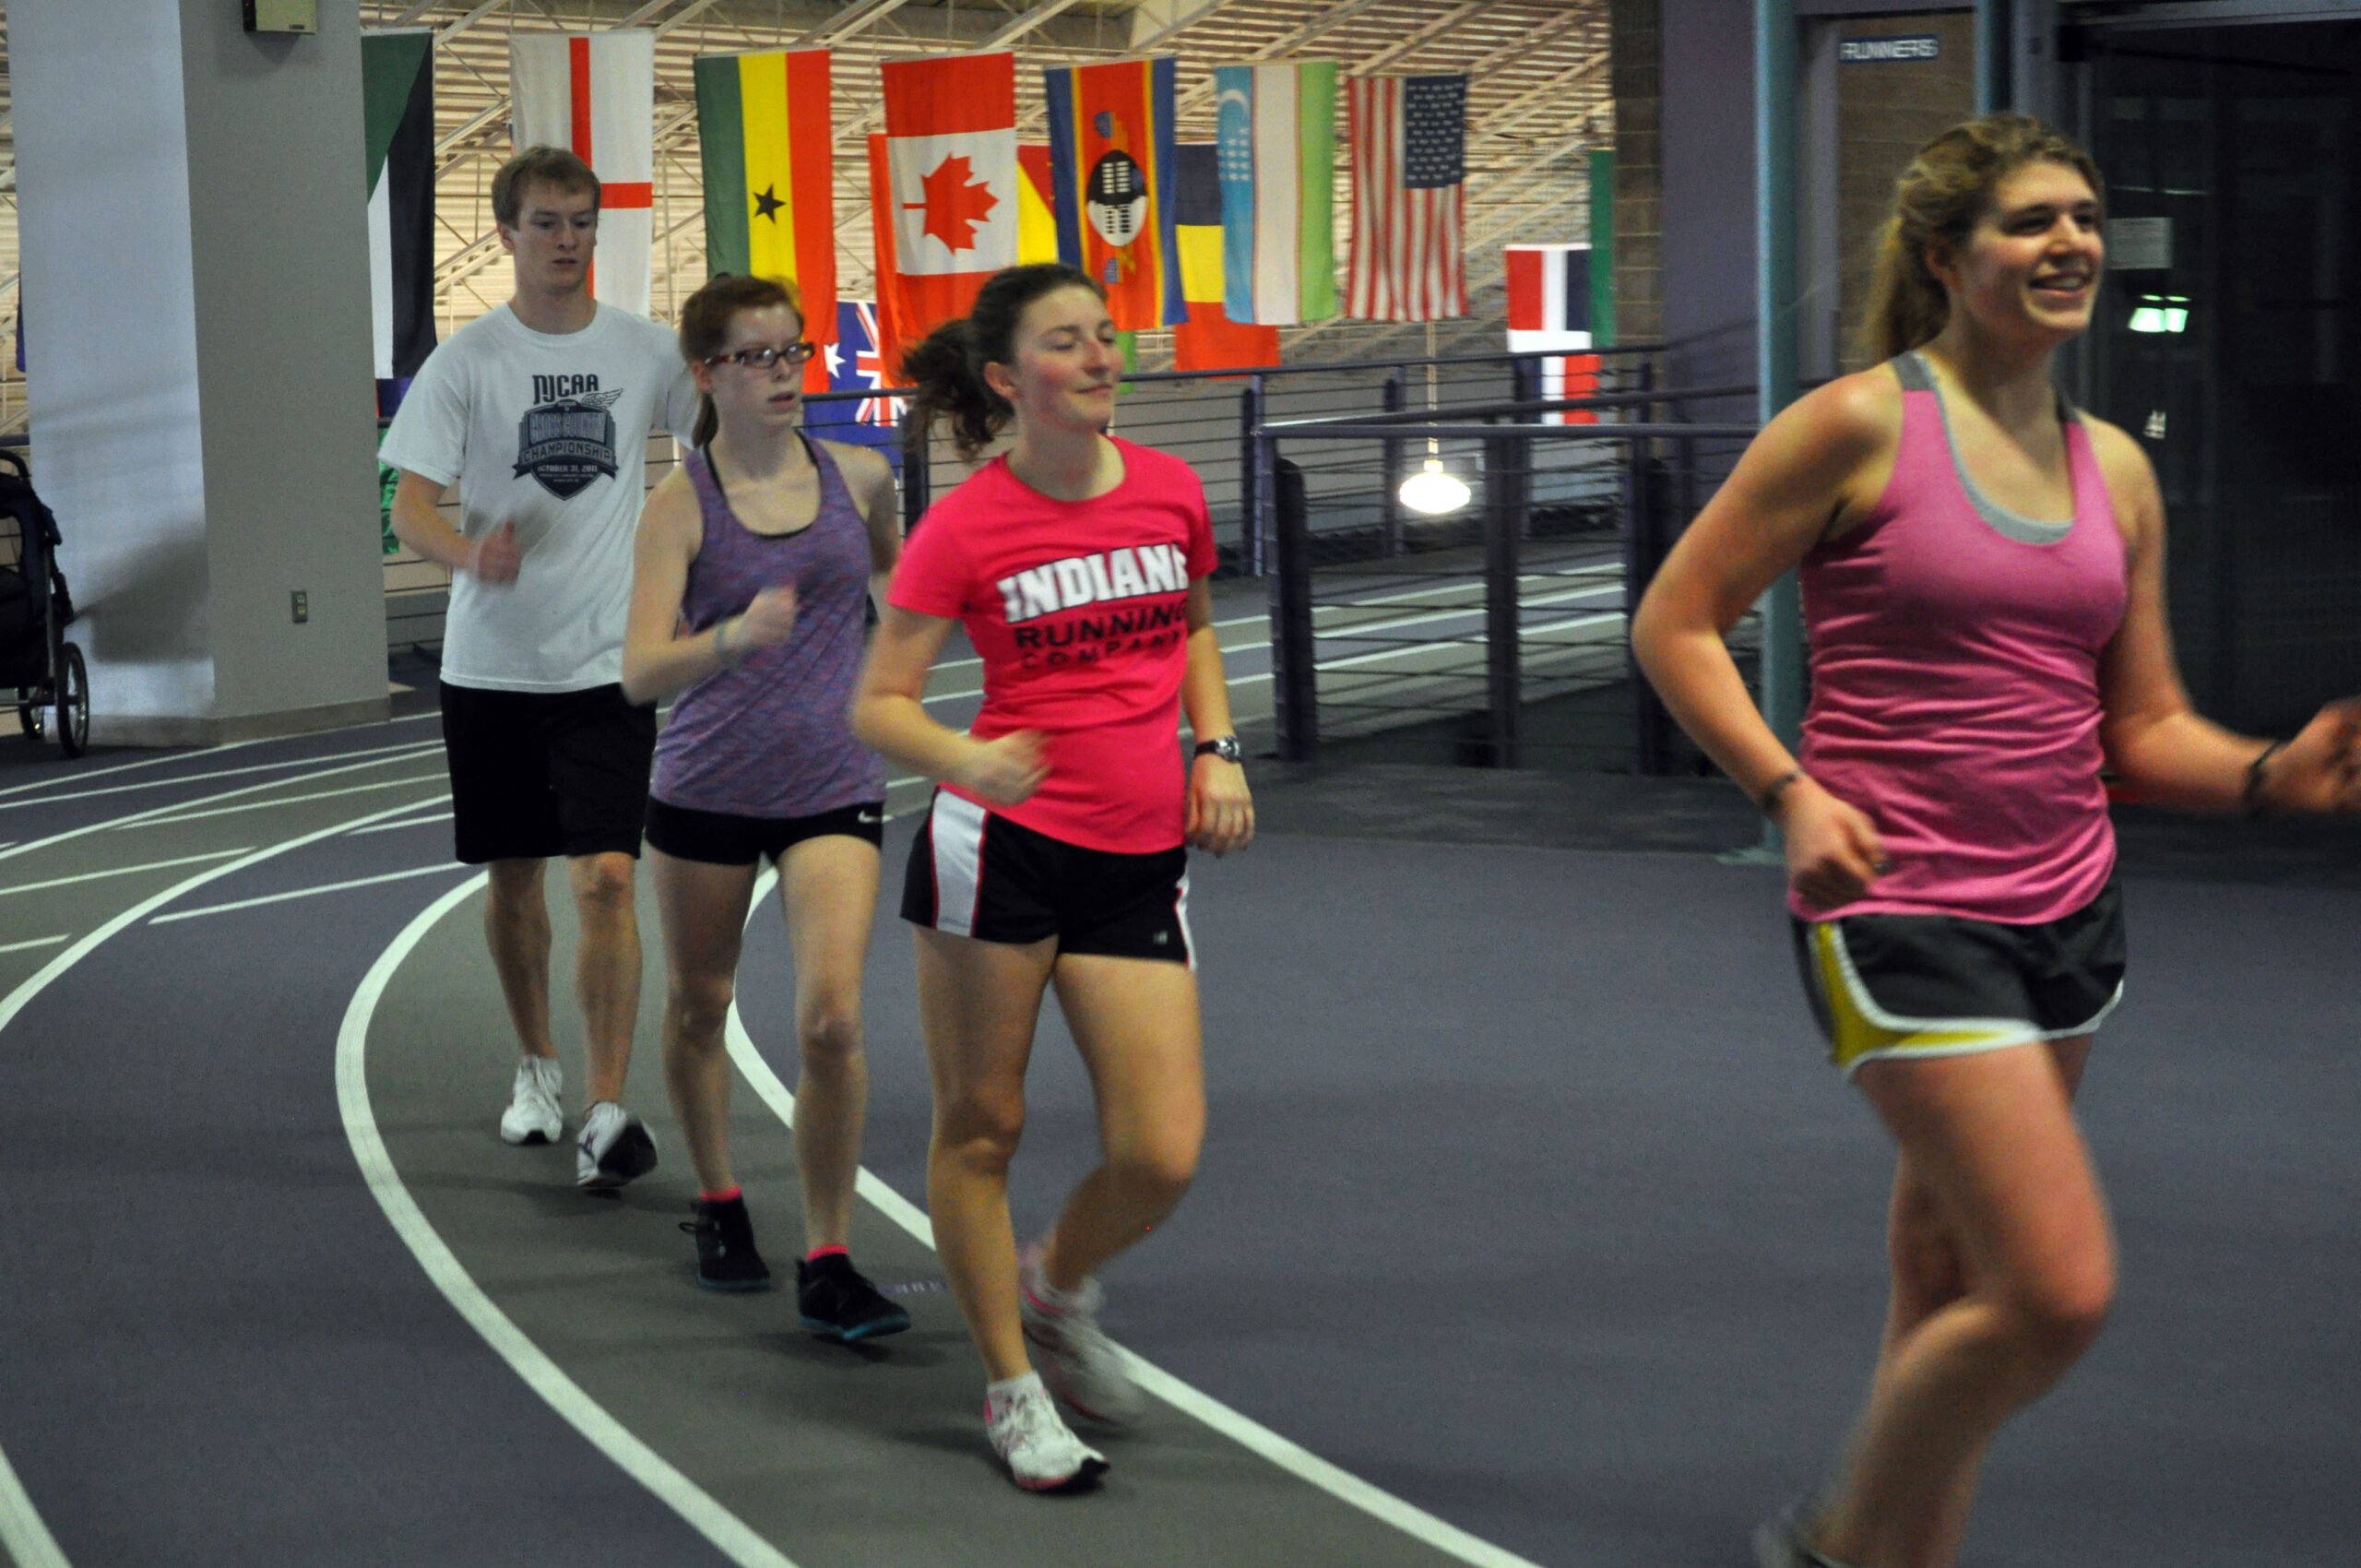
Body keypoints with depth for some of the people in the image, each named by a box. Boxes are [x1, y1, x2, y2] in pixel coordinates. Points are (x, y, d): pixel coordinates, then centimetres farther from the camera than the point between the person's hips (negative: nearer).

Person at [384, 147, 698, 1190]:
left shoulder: (644, 351, 1)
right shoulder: (467, 360, -3)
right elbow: (410, 507, -8)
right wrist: (470, 555, -29)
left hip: (606, 661, -1)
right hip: (491, 663, 1)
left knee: (605, 879, -12)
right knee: (512, 877, 12)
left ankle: (606, 1113, -10)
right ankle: (537, 1066, 34)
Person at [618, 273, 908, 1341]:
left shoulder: (858, 477, -1)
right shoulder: (680, 506, -11)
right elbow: (640, 674, -21)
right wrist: (736, 637, -37)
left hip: (832, 790, 1)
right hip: (705, 792, 0)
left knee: (832, 1021, -13)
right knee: (697, 1008, 16)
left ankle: (827, 1264, -3)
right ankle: (718, 1205, 40)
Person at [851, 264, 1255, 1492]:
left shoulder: (1170, 491, 5)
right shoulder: (965, 526, -7)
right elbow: (877, 706, -6)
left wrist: (1216, 749, 10)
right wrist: (967, 760, -25)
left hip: (1141, 859, 4)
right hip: (1001, 840, -3)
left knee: (1161, 1158, -4)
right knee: (981, 1125, 4)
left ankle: (1053, 1282, 28)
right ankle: (1013, 1387, 21)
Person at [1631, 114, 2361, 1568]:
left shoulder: (2116, 469, 10)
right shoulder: (1863, 424, -8)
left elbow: (2143, 727, 13)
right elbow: (1675, 622, -4)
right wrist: (1789, 790, -16)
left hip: (2068, 905, 7)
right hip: (1902, 907, -6)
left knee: (1949, 1270, 15)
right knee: (2060, 1292, -13)